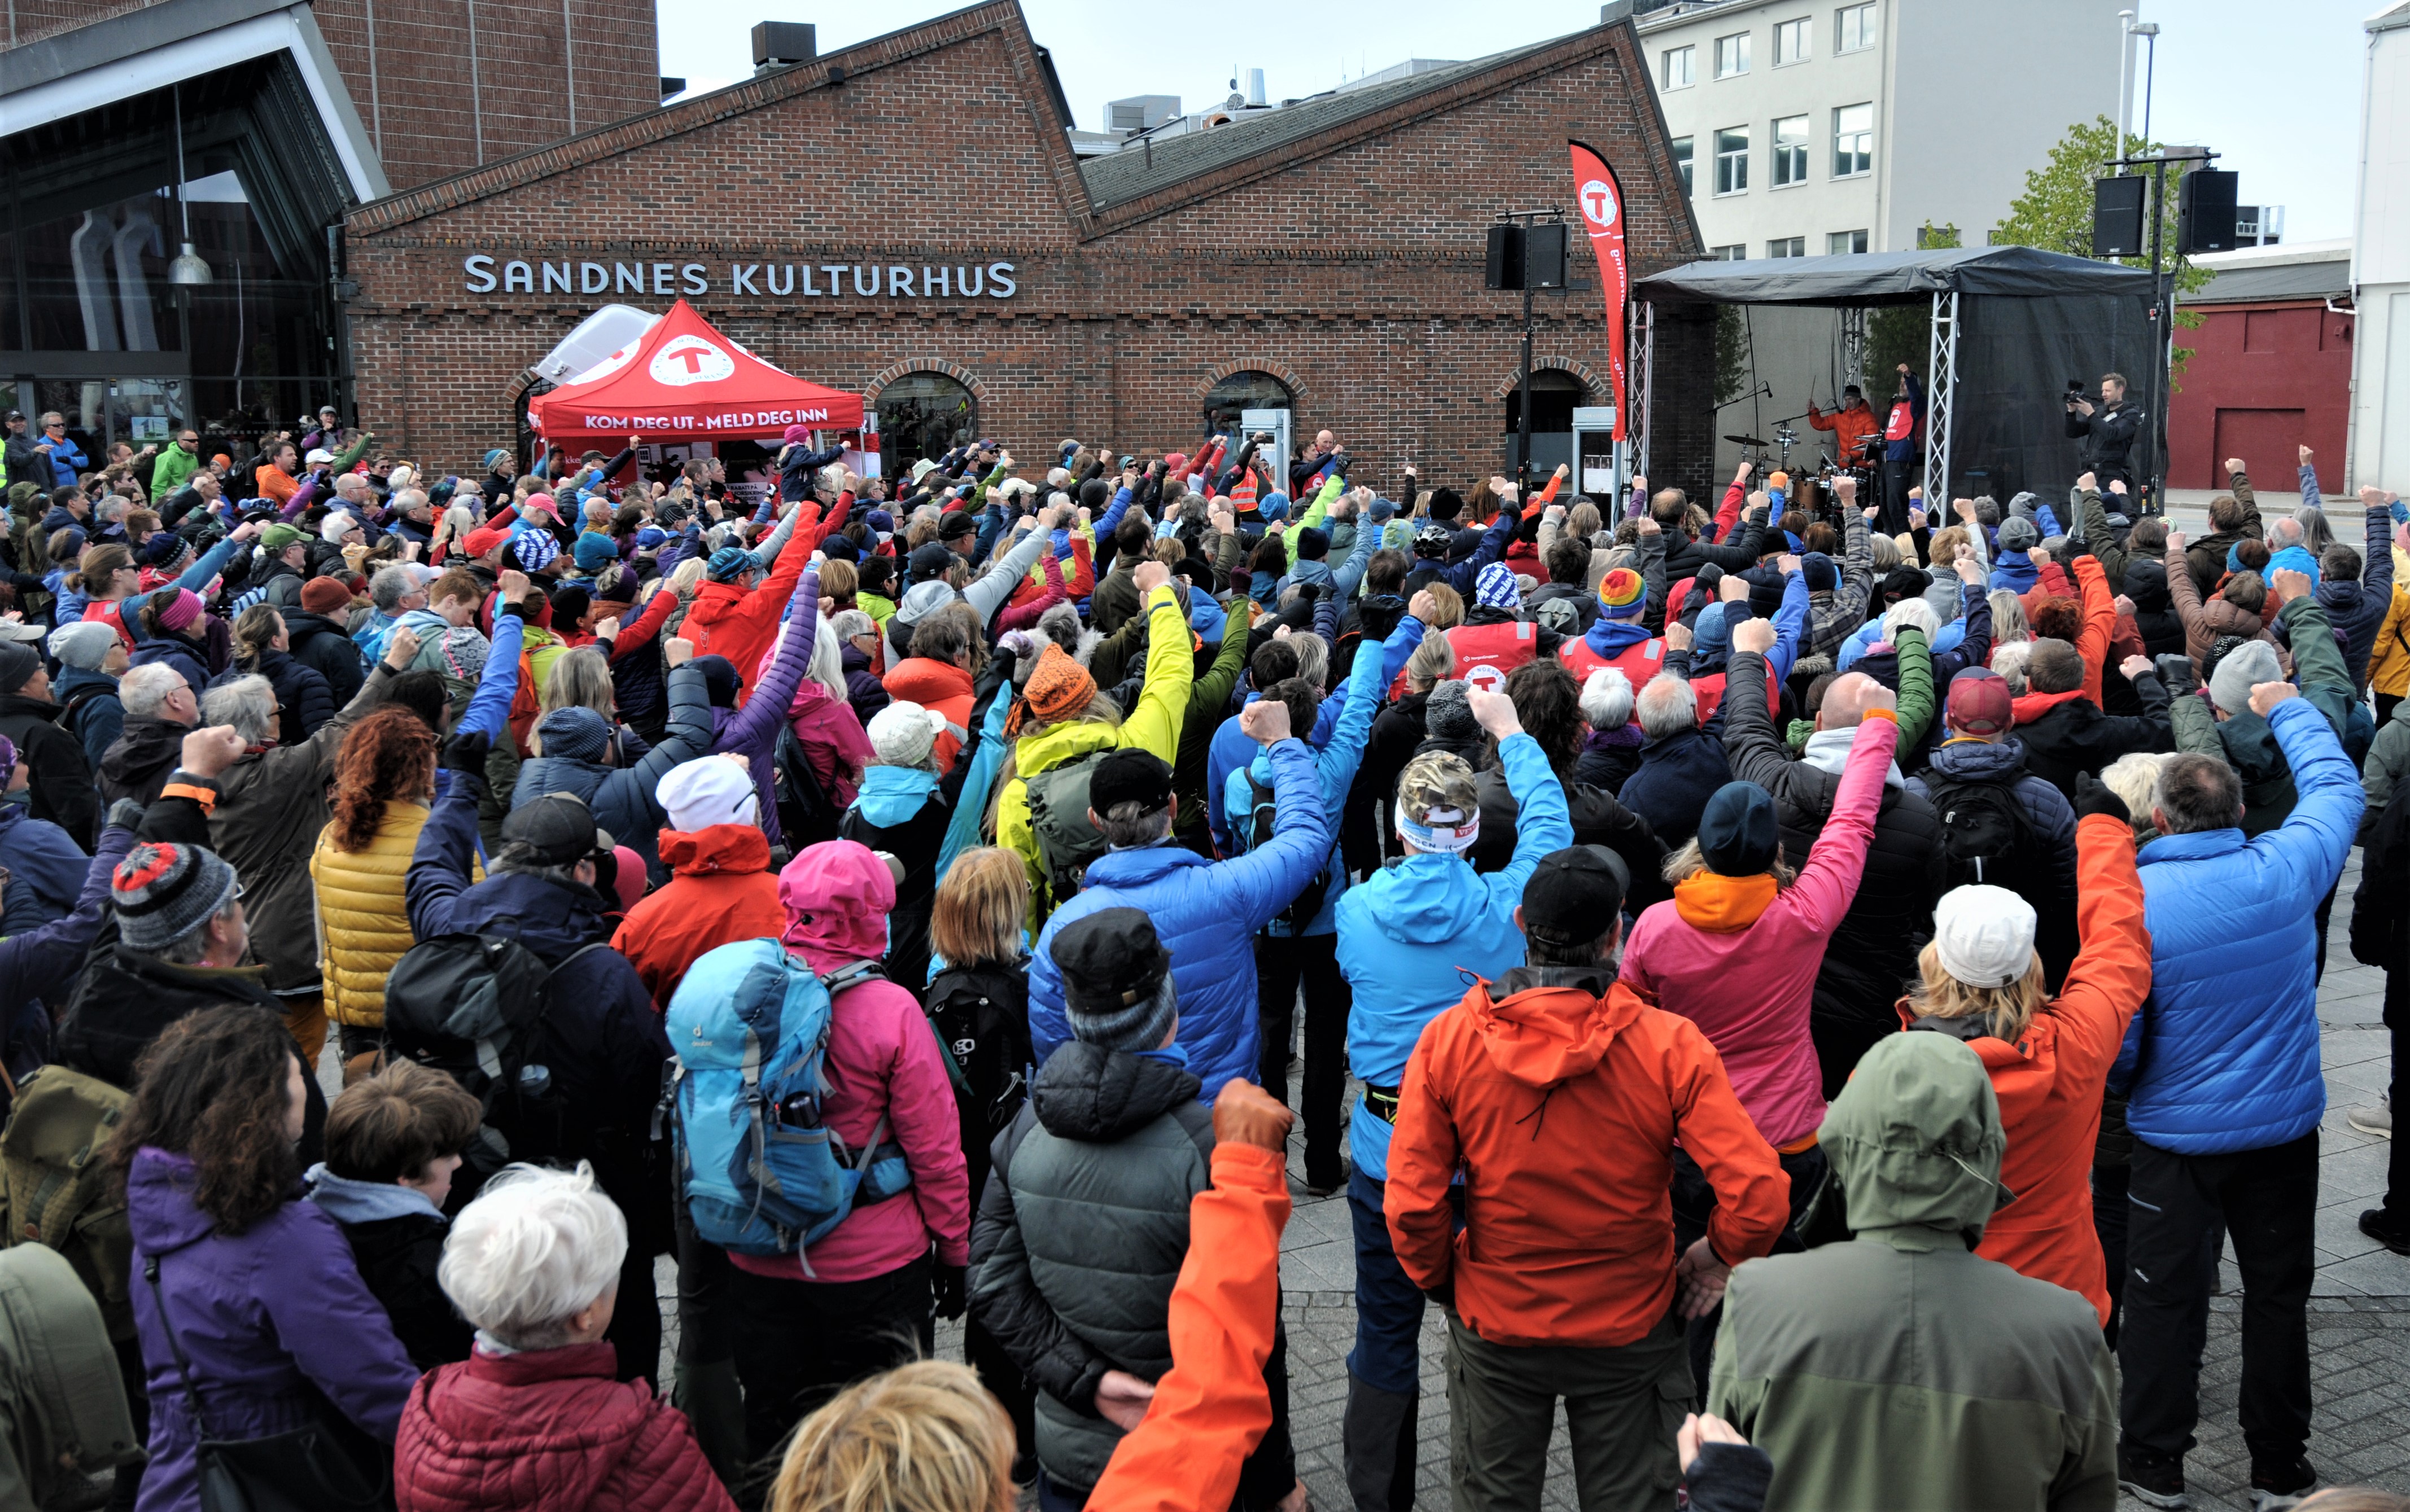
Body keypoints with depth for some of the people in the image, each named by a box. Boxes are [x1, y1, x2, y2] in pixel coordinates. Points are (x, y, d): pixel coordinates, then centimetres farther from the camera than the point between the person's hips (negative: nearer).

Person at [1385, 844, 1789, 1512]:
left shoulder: (1447, 1039, -17)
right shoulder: (1671, 1045, -20)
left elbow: (1411, 1206, -16)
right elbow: (1757, 1196, -25)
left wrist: (1440, 1280, 3)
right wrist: (1719, 1257, -4)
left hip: (1495, 1327, 1)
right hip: (1630, 1331, -1)